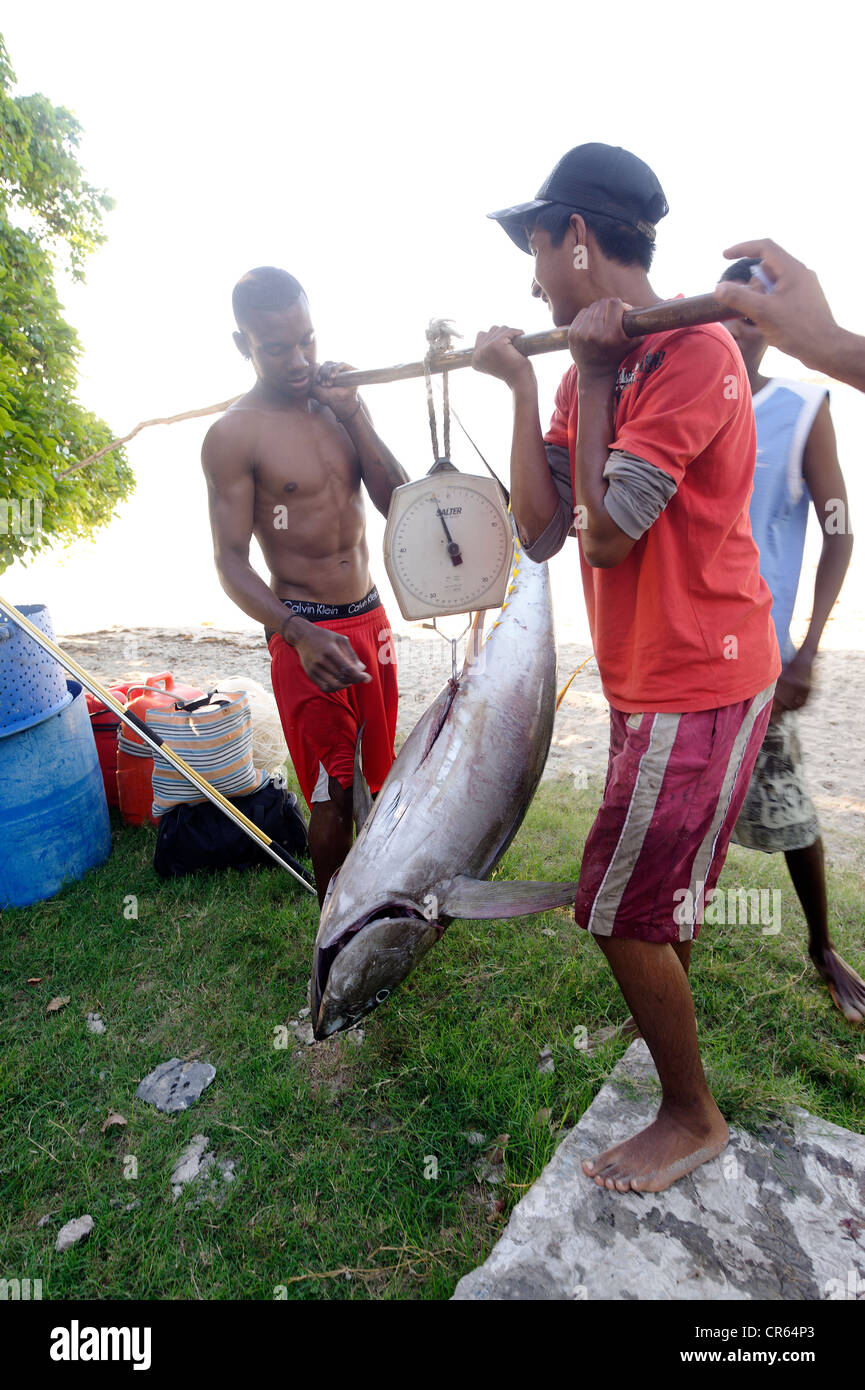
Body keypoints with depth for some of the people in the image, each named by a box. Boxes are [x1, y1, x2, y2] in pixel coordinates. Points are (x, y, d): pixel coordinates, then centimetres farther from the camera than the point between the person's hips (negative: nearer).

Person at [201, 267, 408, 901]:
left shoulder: (340, 402, 8)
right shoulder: (233, 435, -9)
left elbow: (399, 504, 3)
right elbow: (231, 562, -13)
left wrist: (354, 413, -8)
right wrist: (298, 633, -30)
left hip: (371, 617, 6)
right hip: (306, 632, -6)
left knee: (381, 775, 17)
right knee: (332, 795, 0)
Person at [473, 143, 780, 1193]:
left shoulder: (695, 353, -17)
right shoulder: (596, 371, 9)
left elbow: (605, 532, -24)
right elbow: (540, 531, -1)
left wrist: (588, 373, -14)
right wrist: (524, 385, -4)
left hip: (698, 685, -9)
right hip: (647, 677, 9)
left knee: (623, 910, -1)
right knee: (659, 893, 24)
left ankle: (692, 1117, 25)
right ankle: (666, 1036, 50)